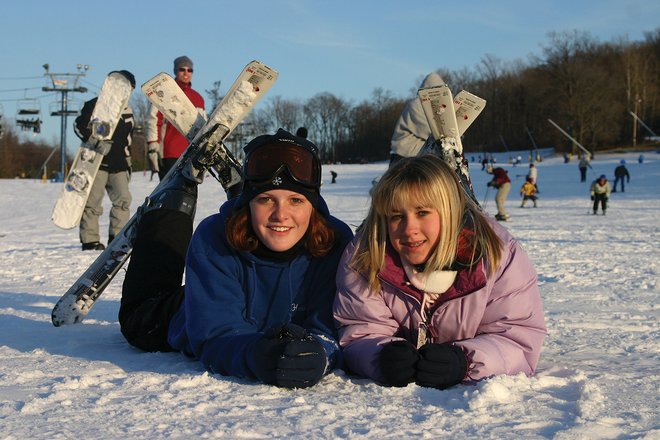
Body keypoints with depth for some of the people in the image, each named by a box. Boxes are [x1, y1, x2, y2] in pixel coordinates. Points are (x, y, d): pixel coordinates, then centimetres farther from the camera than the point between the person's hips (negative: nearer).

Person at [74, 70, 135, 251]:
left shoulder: (127, 110, 18)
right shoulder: (94, 105, -2)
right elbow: (79, 125, -5)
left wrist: (128, 163, 23)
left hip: (118, 165, 6)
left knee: (123, 199, -2)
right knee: (93, 202, -6)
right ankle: (90, 240, -1)